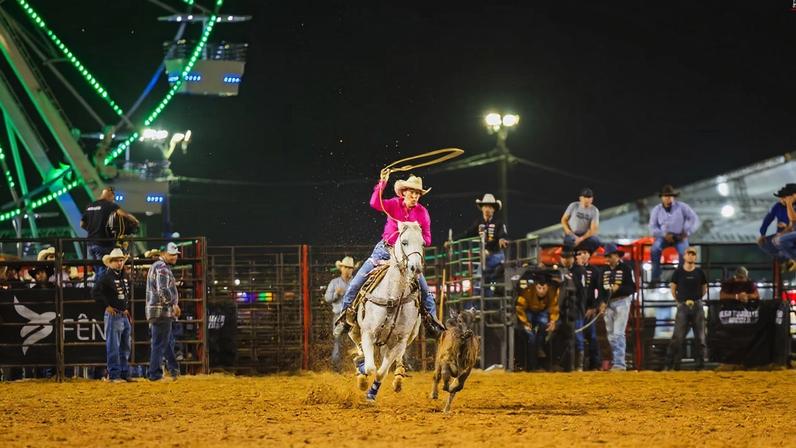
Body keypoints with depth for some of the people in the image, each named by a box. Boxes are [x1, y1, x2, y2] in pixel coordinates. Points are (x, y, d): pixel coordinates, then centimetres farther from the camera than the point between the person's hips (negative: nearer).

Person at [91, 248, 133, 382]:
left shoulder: (124, 276, 12)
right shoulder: (107, 277, -13)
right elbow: (95, 292, -20)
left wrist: (127, 308, 16)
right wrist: (107, 306, -18)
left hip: (125, 316, 8)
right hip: (113, 315, -8)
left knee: (125, 347, 14)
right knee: (113, 347, -5)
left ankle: (125, 373, 21)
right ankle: (114, 375, -2)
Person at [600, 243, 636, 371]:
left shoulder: (625, 269, -7)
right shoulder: (605, 270, 12)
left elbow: (632, 288, -10)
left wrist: (619, 288, -25)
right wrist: (603, 302, 3)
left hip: (621, 302, -7)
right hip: (608, 304, 7)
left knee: (618, 334, -14)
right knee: (611, 336, 9)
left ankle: (620, 363, -16)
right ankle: (615, 361, 18)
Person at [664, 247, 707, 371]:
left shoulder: (699, 272, 7)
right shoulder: (678, 272, 3)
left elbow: (704, 288, 17)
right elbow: (673, 288, 10)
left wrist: (697, 300, 10)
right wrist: (678, 301, 6)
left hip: (697, 306, 2)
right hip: (683, 306, -2)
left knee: (700, 337, 3)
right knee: (677, 337, -8)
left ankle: (700, 365, 9)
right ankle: (670, 364, -8)